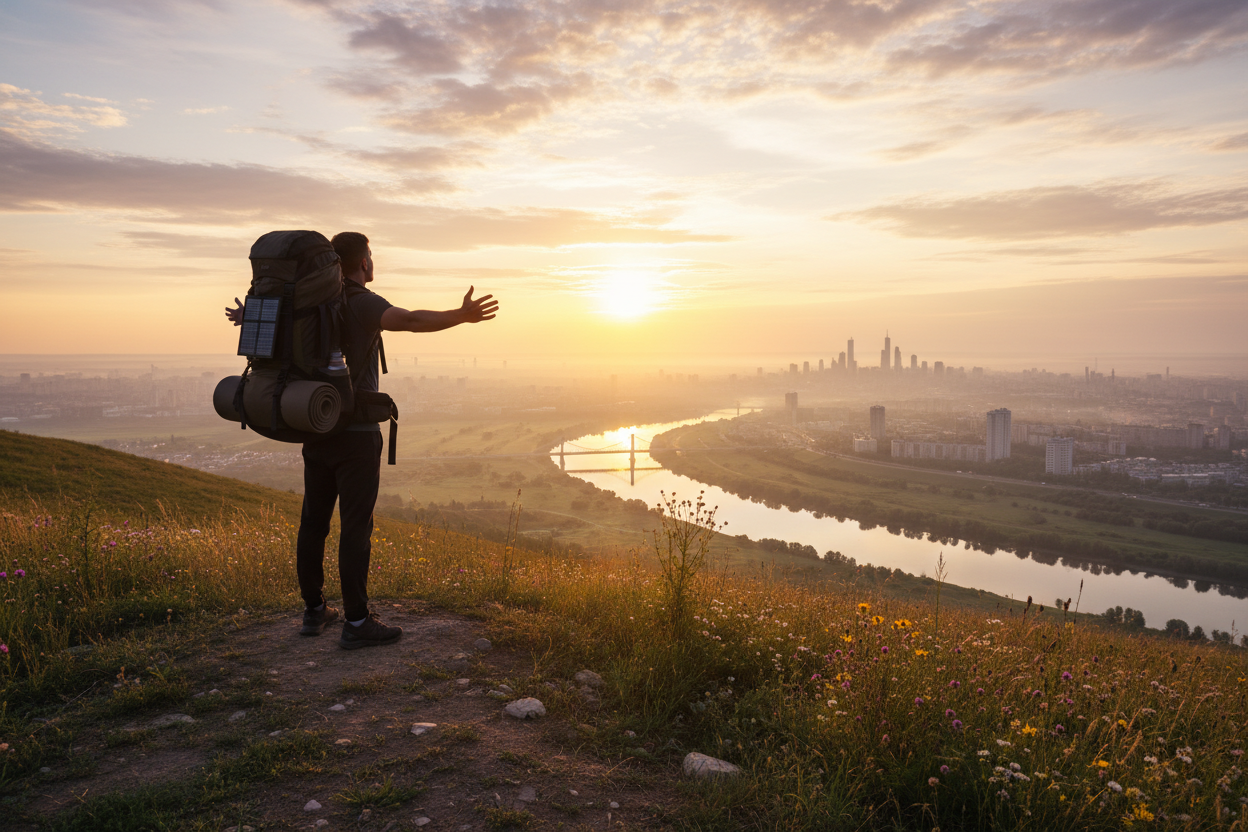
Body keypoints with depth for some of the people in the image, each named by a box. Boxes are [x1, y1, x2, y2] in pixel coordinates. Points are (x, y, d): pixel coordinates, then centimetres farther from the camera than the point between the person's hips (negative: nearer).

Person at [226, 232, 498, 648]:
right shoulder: (364, 303, -13)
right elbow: (410, 320, -35)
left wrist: (246, 316, 51)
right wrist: (461, 316, -43)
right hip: (356, 434, -7)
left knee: (314, 521, 12)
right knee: (356, 527, -4)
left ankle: (314, 610, 22)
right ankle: (356, 622, 0)